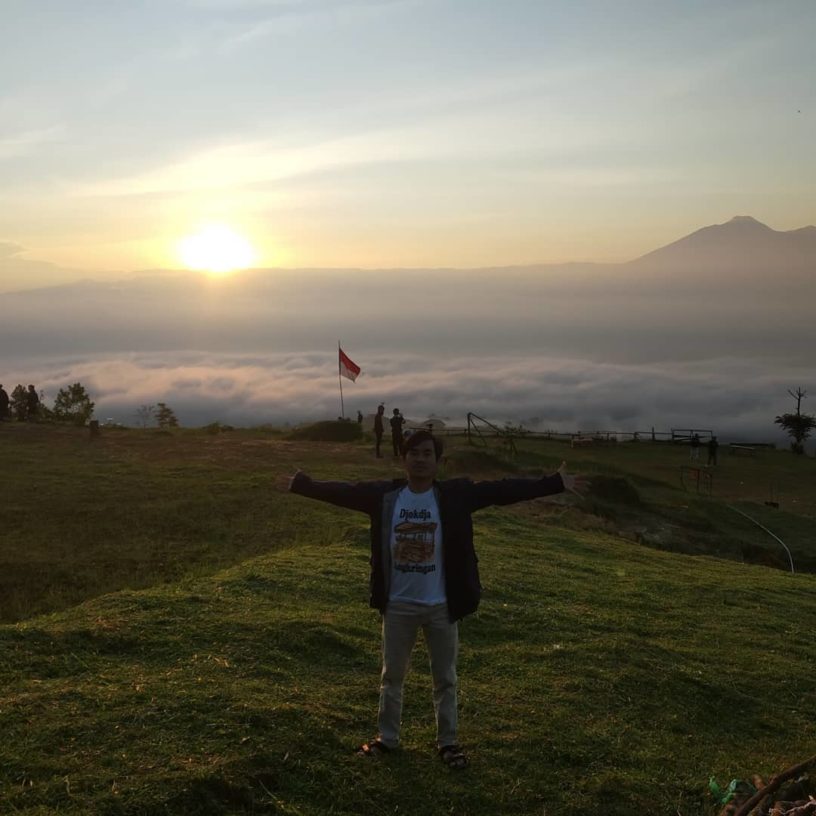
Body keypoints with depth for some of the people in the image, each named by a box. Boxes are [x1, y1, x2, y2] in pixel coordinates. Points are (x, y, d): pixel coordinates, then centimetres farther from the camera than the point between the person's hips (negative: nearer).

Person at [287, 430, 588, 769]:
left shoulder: (455, 495, -10)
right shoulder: (385, 495, -5)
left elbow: (503, 490, -13)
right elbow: (345, 491, 2)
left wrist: (554, 483, -17)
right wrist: (302, 484, 1)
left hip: (441, 606, -1)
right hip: (398, 605, 1)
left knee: (445, 679, 13)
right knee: (392, 676, 16)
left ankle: (448, 741, 29)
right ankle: (387, 738, 34)